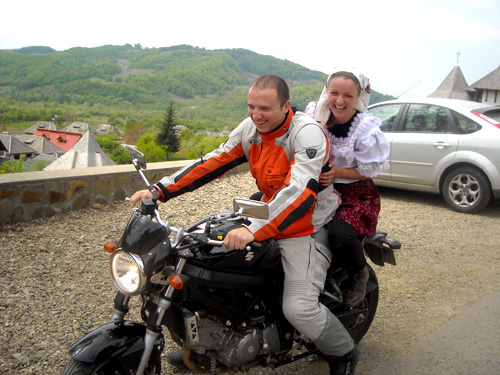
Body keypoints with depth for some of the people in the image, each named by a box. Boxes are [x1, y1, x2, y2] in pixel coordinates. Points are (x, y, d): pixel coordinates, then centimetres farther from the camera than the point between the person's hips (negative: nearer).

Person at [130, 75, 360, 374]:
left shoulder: (307, 132, -23)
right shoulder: (251, 128, 0)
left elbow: (301, 190, -35)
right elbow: (213, 163, 1)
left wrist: (254, 229, -47)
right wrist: (159, 190, -7)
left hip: (307, 228, -7)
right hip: (267, 218, 8)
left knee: (299, 309, -20)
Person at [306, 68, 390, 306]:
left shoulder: (367, 129, -13)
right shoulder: (314, 114, -3)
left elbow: (369, 171, -7)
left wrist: (337, 172, -22)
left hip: (356, 195, -4)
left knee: (339, 234, -35)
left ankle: (359, 274, 3)